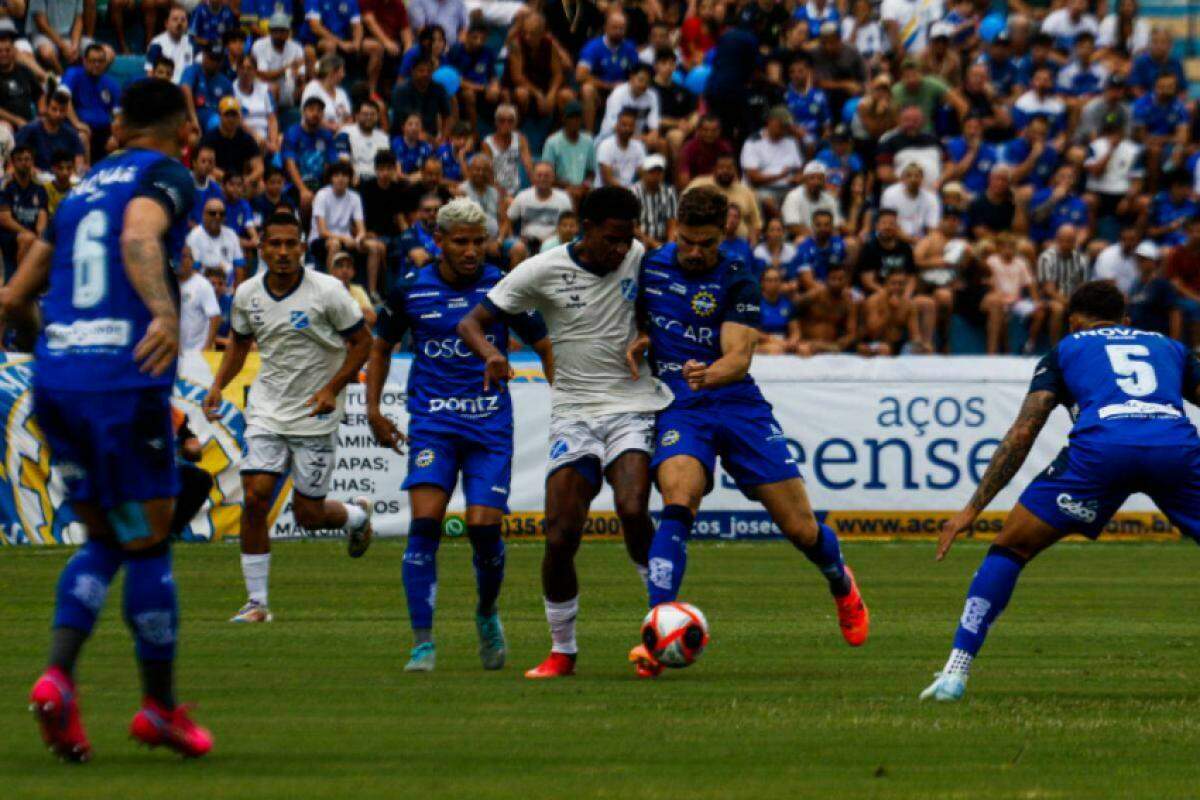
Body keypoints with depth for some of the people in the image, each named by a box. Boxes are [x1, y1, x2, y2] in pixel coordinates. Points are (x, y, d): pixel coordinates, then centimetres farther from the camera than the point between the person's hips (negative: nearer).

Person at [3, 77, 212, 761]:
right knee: (149, 544, 5)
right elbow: (139, 236, -24)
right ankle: (160, 707, 13)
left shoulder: (84, 187, 20)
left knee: (104, 542, 15)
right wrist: (165, 312, -38)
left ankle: (58, 676, -5)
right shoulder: (166, 176, 0)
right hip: (124, 379, -6)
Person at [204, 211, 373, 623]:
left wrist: (332, 389, -15)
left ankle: (356, 515, 37)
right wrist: (218, 386, 2)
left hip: (316, 416, -3)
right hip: (267, 411, 3)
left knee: (308, 513, 1)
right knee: (255, 498, -12)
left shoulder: (328, 291, -13)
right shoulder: (247, 295, -1)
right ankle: (256, 602, -4)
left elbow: (361, 341, -4)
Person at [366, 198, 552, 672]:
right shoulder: (410, 291, 3)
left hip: (491, 424, 0)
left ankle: (487, 615, 23)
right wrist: (373, 410, 10)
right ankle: (422, 642, -13)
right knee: (425, 522, -16)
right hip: (431, 423, 0)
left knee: (484, 526, -9)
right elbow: (381, 347, 19)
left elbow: (545, 346, 11)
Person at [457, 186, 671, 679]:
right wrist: (490, 353, -23)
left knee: (632, 510, -26)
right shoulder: (543, 271, -4)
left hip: (635, 407, 0)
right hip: (574, 412, 0)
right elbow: (471, 323, -1)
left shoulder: (639, 259, 1)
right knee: (560, 537, -9)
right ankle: (562, 651, 9)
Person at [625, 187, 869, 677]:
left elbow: (738, 357, -16)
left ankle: (841, 585, 36)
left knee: (800, 528, 0)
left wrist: (708, 375, -39)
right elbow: (641, 316, 25)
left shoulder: (737, 283, -5)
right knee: (677, 504, -29)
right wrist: (638, 339, 1)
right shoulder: (651, 266, 5)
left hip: (737, 405, -1)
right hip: (678, 410, 1)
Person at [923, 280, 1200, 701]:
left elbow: (1022, 434, 18)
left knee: (1009, 550, 13)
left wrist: (972, 509, 18)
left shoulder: (1066, 349, 27)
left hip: (1101, 444, -1)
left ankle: (955, 674, 4)